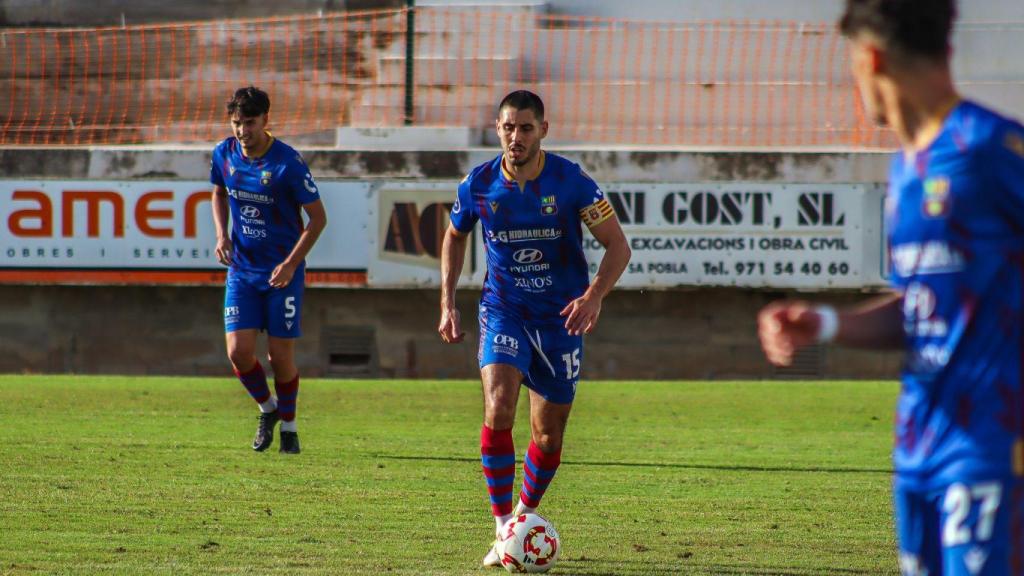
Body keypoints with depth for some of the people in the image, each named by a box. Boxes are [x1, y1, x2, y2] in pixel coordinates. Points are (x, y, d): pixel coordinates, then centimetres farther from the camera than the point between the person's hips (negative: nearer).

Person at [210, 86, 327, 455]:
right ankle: (267, 409, 21)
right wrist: (222, 235, 1)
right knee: (239, 351, -7)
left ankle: (288, 426, 21)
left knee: (281, 355, -2)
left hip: (282, 272, -4)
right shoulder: (225, 154, -2)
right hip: (242, 269, 4)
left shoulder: (287, 162, -17)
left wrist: (291, 264, -18)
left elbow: (318, 217, -11)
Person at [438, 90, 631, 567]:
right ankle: (503, 531, -19)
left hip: (560, 317, 0)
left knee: (549, 434, 6)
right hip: (504, 312, 0)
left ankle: (524, 516, 32)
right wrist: (448, 303, 6)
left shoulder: (570, 180, -13)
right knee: (498, 409, -23)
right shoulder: (479, 184, -6)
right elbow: (455, 237, 14)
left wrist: (594, 295, -25)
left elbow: (617, 246, -9)